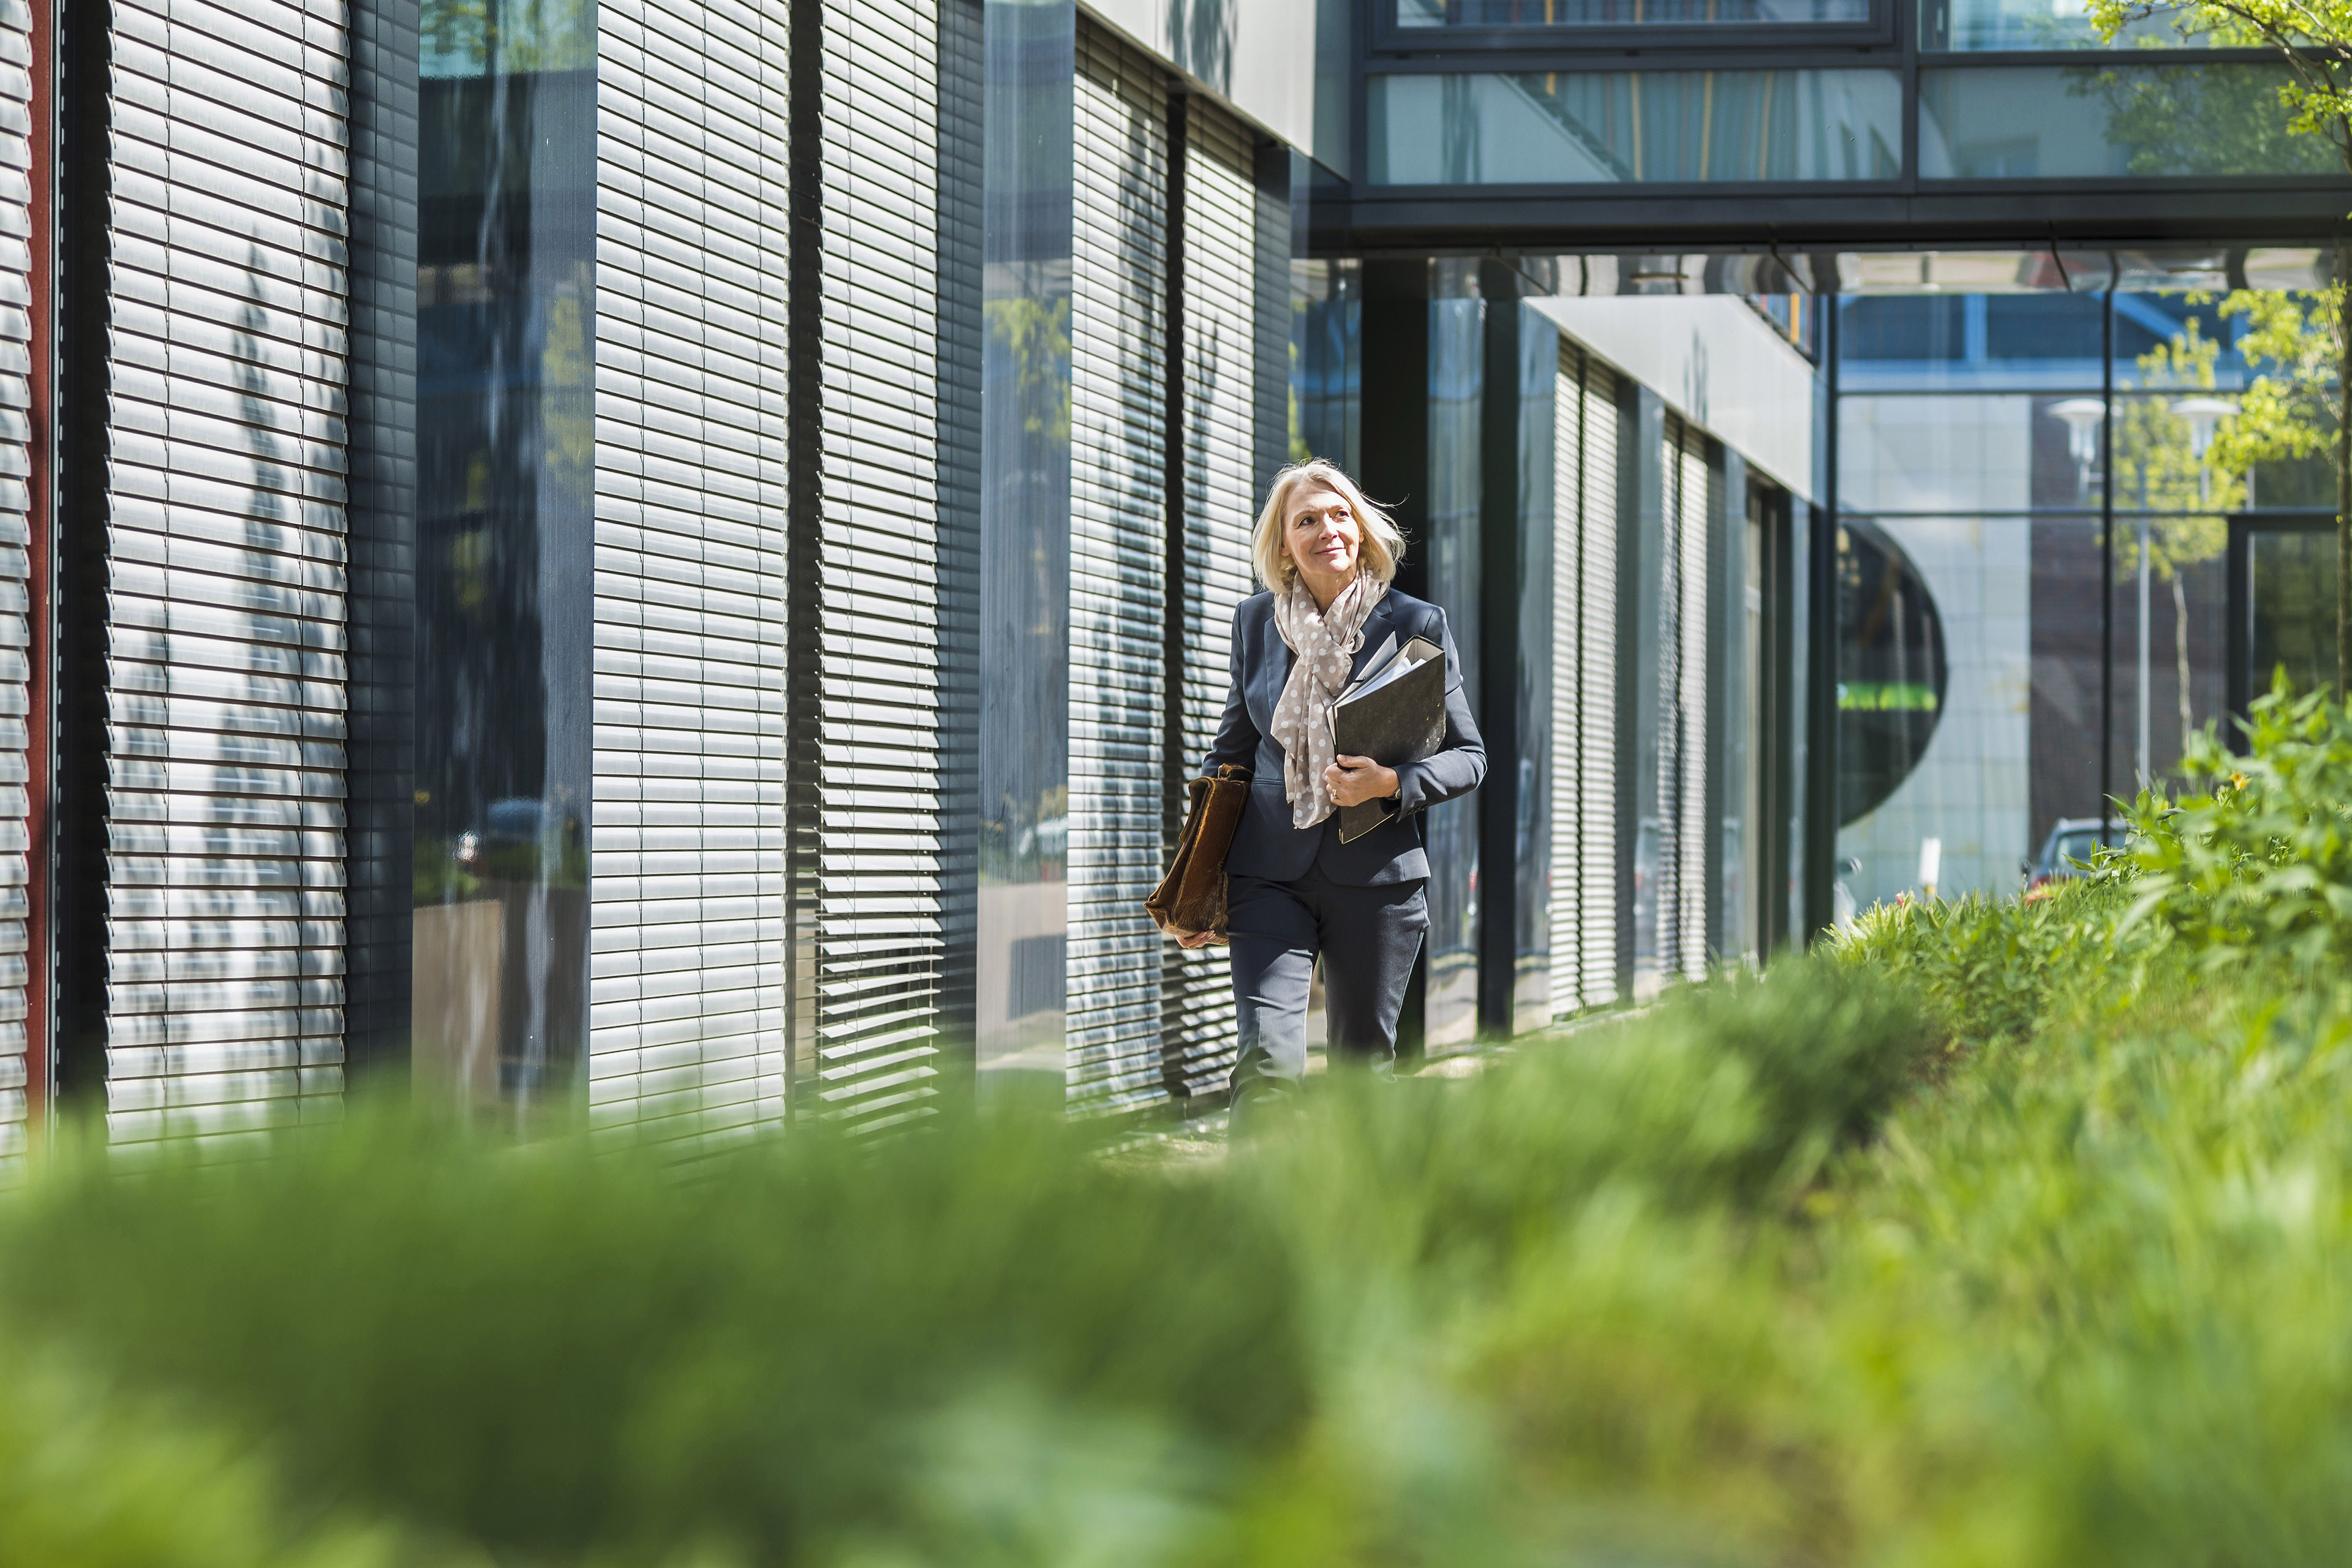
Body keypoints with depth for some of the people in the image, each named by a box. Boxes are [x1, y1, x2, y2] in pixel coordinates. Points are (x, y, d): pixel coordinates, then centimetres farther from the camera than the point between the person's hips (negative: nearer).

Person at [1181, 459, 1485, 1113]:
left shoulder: (1416, 625, 0)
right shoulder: (1255, 622, 6)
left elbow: (1469, 757, 5)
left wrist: (1391, 783, -15)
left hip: (1376, 876, 0)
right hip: (1270, 873, 1)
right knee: (1268, 1063, -16)